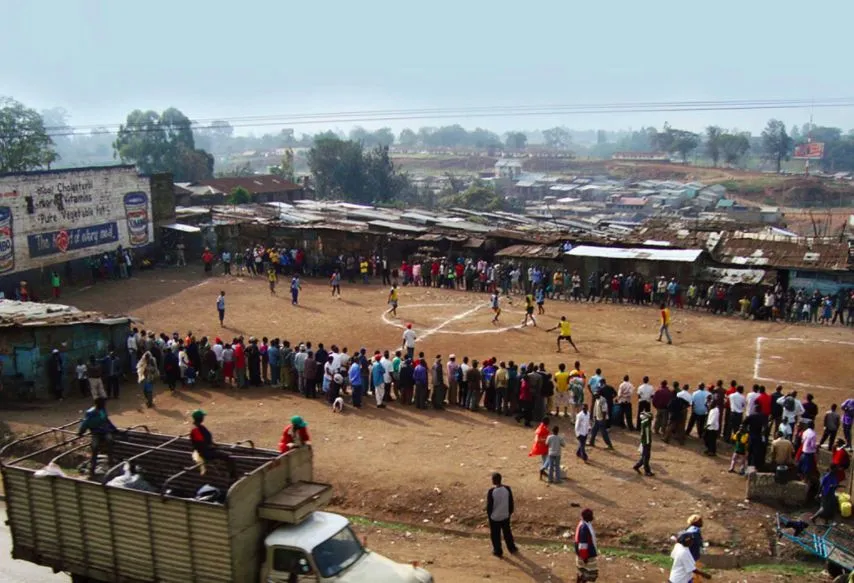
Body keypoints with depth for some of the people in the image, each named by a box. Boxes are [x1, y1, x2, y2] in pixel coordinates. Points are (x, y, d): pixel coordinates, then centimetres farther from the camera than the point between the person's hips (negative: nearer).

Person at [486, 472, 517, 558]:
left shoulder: (491, 491, -23)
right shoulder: (507, 489, -11)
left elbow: (489, 505, -14)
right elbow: (511, 503, -1)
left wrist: (488, 515, 3)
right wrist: (510, 512, 15)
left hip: (494, 517, -4)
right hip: (505, 516, 4)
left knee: (495, 535, 15)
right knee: (507, 533, 23)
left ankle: (498, 551, 26)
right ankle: (512, 548, 35)